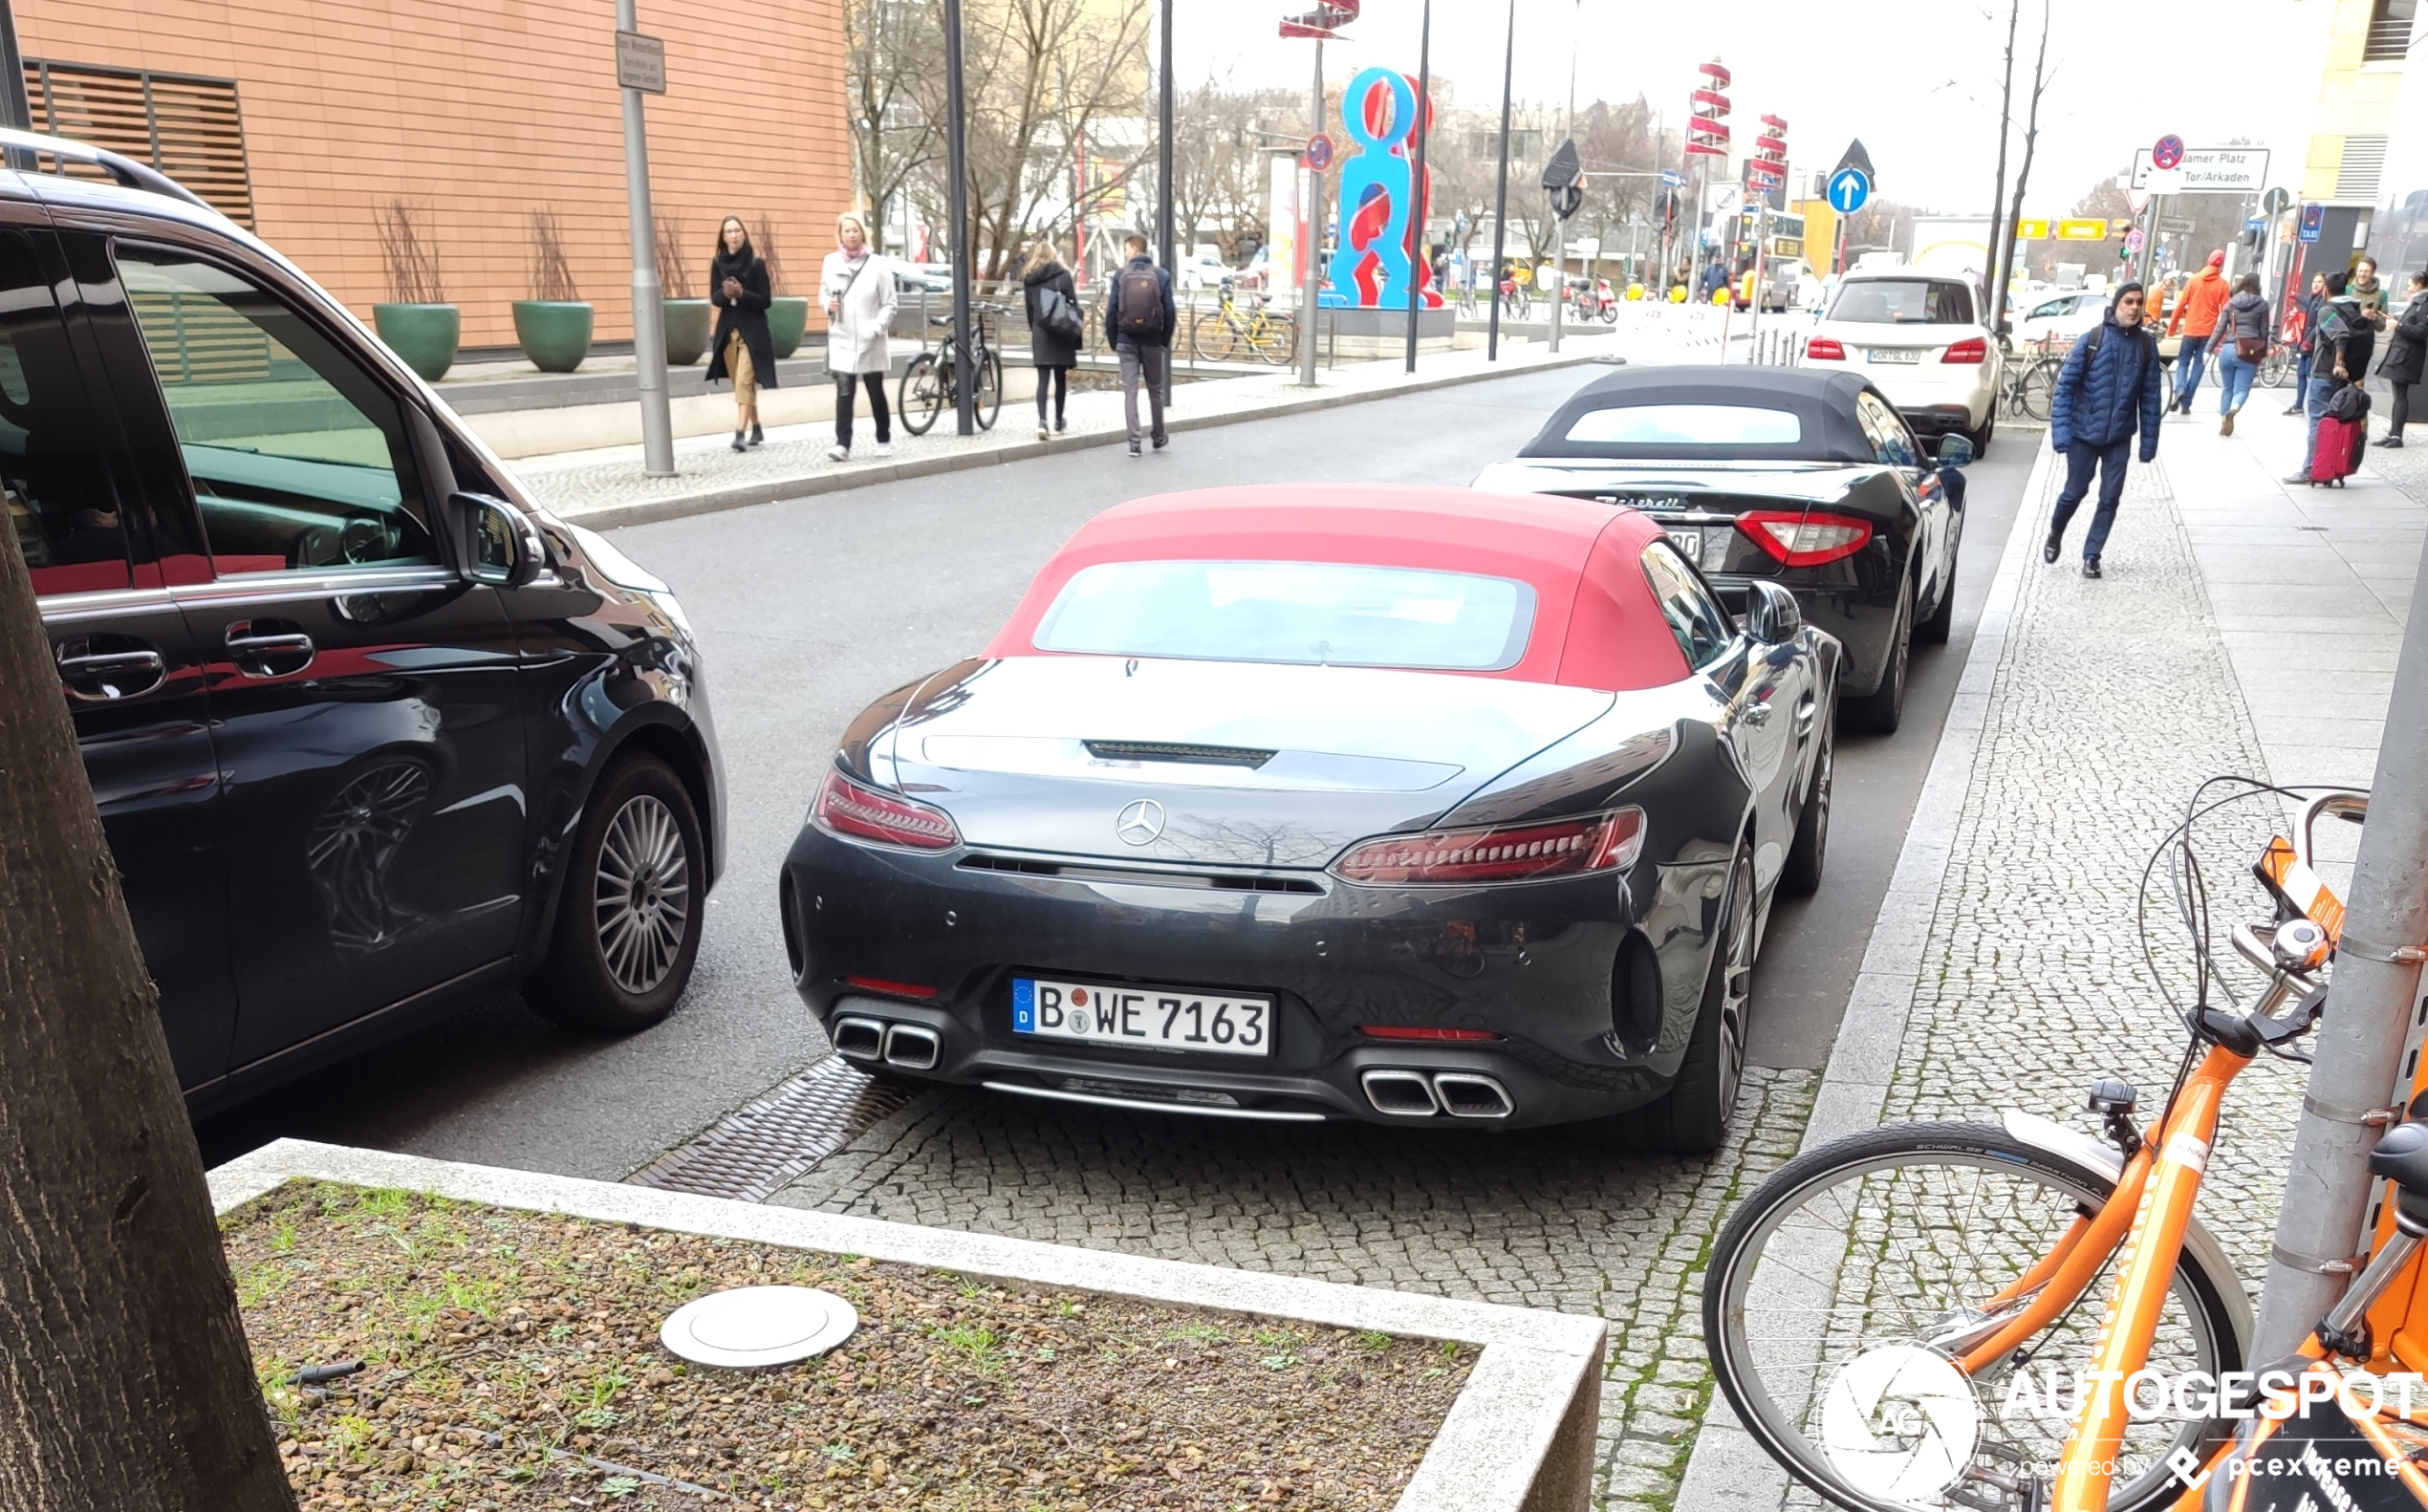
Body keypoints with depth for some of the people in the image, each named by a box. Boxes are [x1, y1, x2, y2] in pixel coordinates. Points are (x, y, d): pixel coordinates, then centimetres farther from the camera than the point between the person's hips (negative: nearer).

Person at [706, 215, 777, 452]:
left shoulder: (756, 263, -6)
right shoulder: (718, 263, 5)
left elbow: (765, 301, -6)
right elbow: (714, 298, 3)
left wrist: (742, 293, -22)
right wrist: (725, 293, -20)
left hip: (752, 331, -4)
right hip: (728, 330, 4)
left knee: (744, 382, -14)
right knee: (741, 384, 10)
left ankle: (740, 433, -19)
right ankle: (756, 428, 24)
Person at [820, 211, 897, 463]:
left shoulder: (878, 264, -4)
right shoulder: (831, 262, 4)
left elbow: (889, 304, -3)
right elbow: (823, 292, 16)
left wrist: (876, 328, -15)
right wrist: (828, 305, -7)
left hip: (870, 341, -1)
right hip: (841, 339, 1)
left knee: (876, 393, 10)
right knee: (844, 392, -8)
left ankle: (884, 440, 26)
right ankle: (842, 444, -11)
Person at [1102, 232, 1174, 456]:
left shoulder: (1120, 274, -3)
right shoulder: (1162, 276, -2)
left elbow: (1111, 310, -4)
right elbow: (1169, 312, -4)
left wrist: (1113, 340, 5)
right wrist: (1165, 340, 6)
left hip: (1127, 340, -1)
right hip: (1153, 341, 1)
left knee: (1130, 392, 2)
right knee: (1155, 391, 14)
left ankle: (1134, 442, -3)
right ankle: (1159, 438, 24)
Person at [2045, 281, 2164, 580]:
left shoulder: (2146, 346, -1)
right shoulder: (2091, 340, -9)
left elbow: (2150, 396, 2)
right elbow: (2065, 385, -9)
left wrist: (2149, 442, 0)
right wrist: (2061, 431, -16)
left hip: (2119, 438, 2)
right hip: (2083, 433, -2)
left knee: (2110, 498, 2)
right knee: (2075, 492, 9)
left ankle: (2091, 555, 14)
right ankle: (2055, 535, 35)